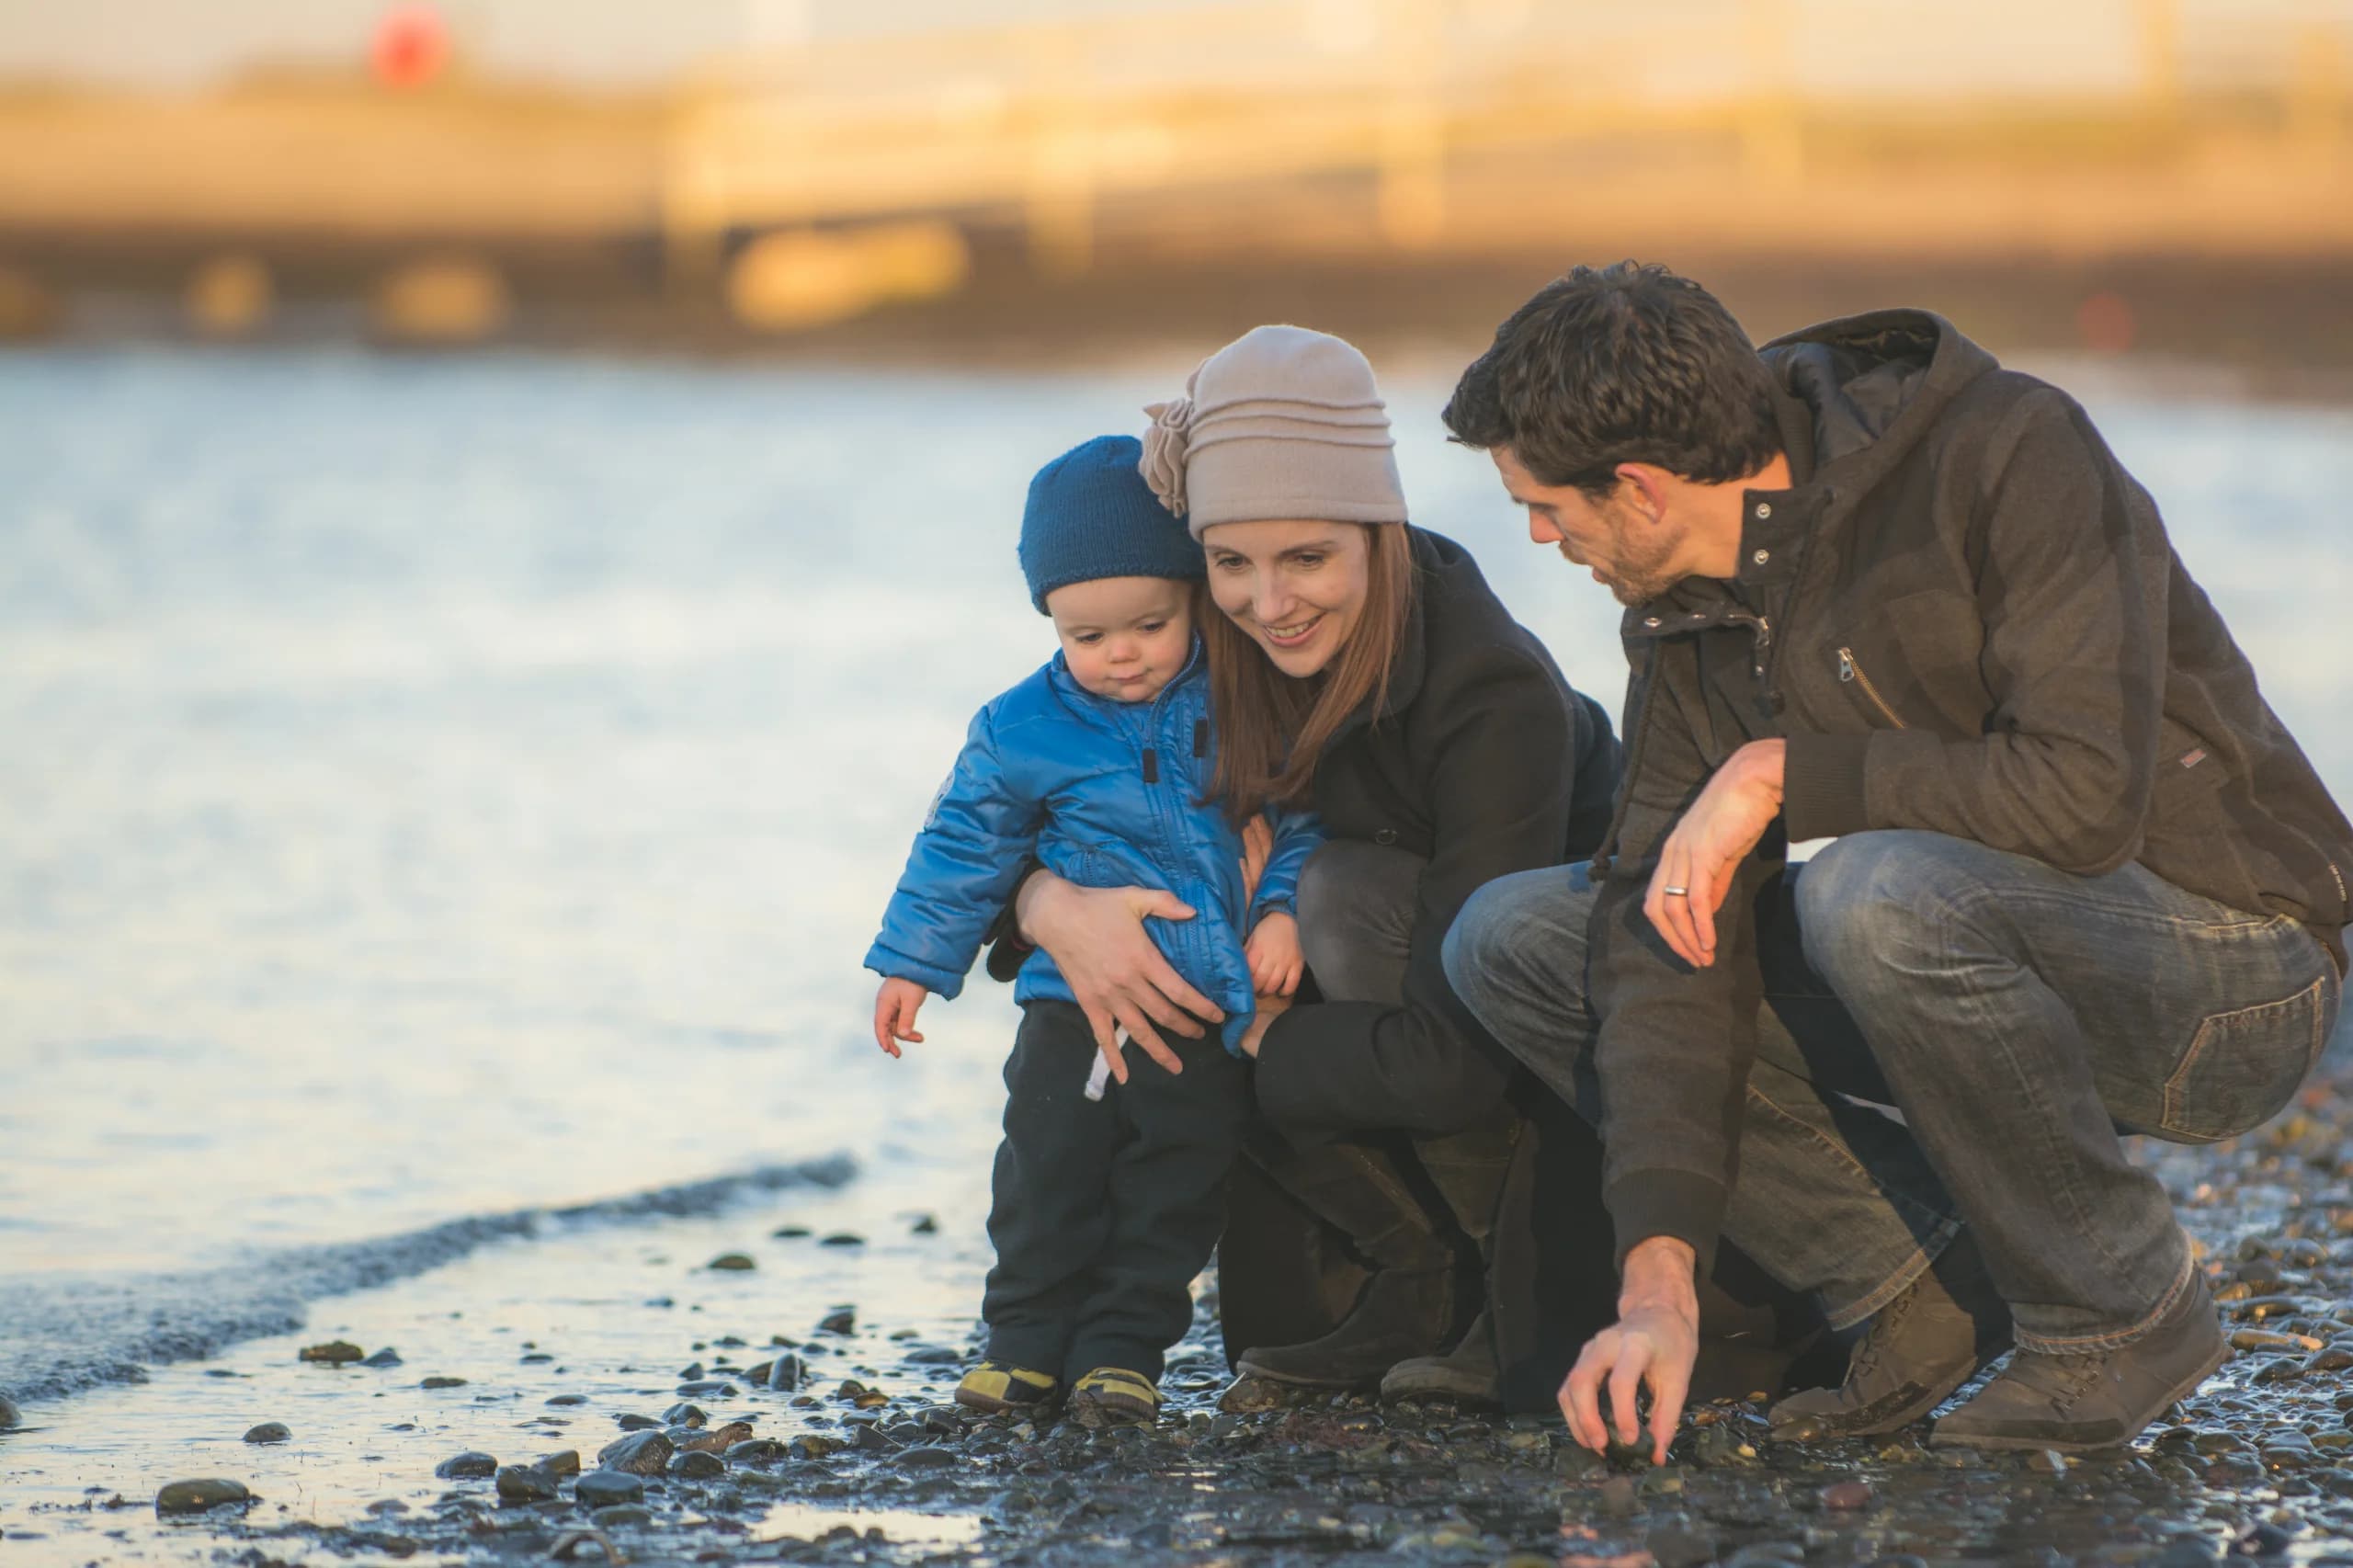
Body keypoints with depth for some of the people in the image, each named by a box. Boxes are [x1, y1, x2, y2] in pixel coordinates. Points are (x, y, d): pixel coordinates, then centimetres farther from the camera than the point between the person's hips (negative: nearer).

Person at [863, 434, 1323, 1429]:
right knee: (1048, 1170, -2)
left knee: (1175, 1183, 2)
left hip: (1216, 1009, 0)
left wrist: (1283, 910, -9)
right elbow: (965, 847, 7)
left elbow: (1299, 816, 5)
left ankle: (1124, 1345, 13)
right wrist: (913, 963, 9)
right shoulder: (1024, 732, -3)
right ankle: (1029, 1339, 12)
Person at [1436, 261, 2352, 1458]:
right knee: (1509, 941, -3)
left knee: (1882, 891, -38)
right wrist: (1658, 1276, -19)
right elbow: (1678, 918, -8)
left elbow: (2085, 793, -31)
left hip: (2233, 976, -7)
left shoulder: (2010, 456, -21)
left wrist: (1784, 776, -23)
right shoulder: (1685, 605, 0)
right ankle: (1920, 1284, -3)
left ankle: (2122, 1313, -15)